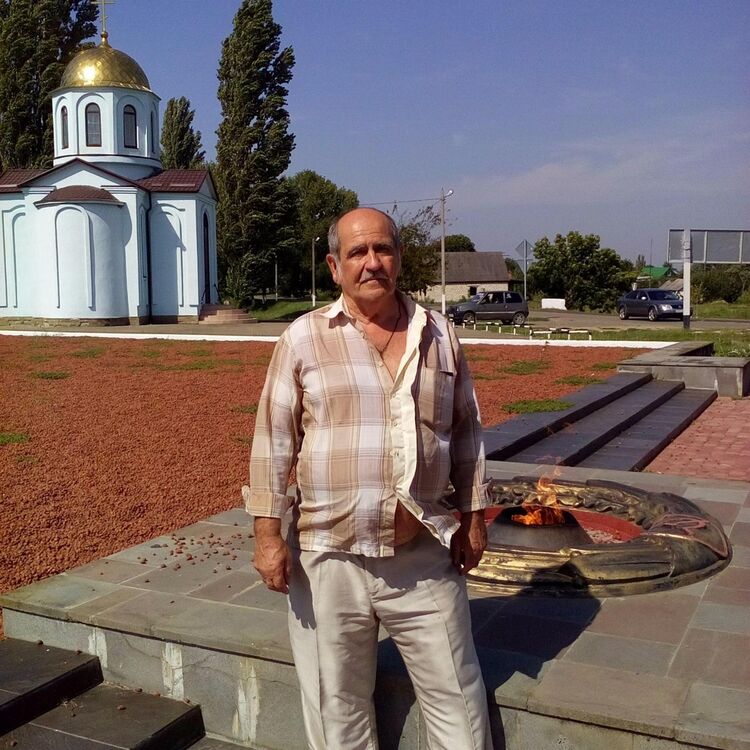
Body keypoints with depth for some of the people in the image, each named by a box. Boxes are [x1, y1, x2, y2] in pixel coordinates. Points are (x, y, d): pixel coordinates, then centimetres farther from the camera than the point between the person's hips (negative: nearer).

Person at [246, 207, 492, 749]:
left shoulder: (439, 335, 5)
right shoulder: (303, 338, -3)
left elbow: (466, 432, 11)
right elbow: (274, 440, -3)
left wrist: (473, 516, 9)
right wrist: (268, 534, -7)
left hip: (426, 556, 2)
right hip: (329, 557, -1)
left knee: (456, 694, 14)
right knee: (338, 705, 15)